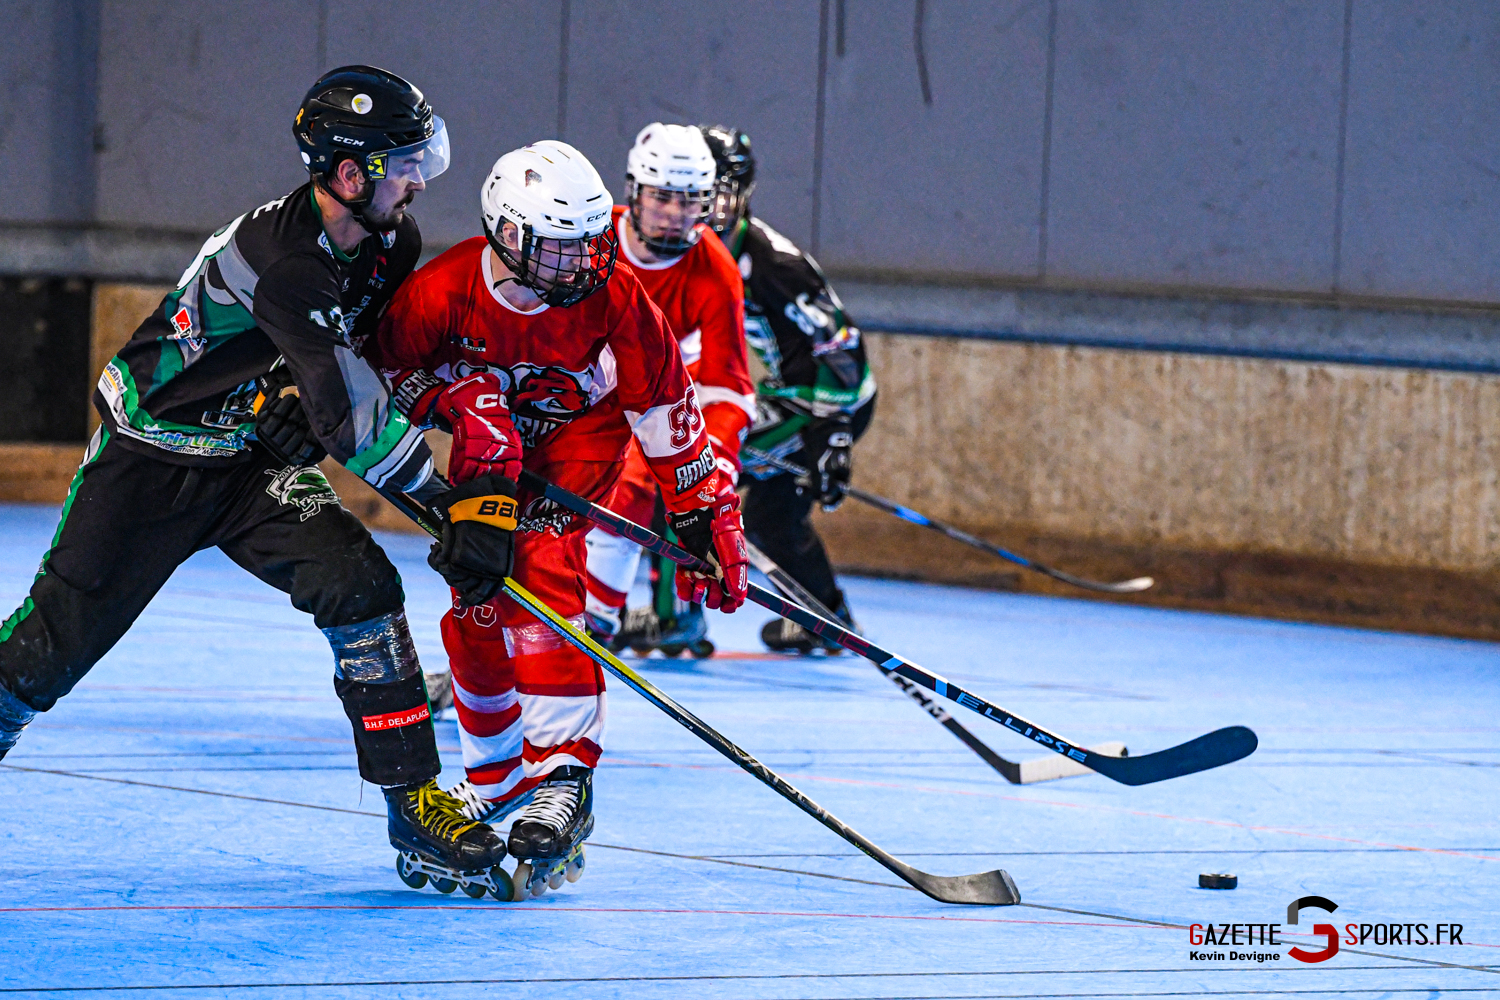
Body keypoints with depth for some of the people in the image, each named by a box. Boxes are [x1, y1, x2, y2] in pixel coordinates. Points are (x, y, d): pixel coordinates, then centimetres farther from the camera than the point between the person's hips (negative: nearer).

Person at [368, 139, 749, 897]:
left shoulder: (613, 297, -29)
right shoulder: (445, 289, -29)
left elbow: (663, 407, -18)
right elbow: (385, 367, -12)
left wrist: (703, 512, -15)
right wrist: (458, 398, -31)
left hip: (582, 434, -3)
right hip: (488, 443, 3)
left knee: (542, 575, -25)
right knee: (476, 605, 2)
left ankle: (563, 775, -33)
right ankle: (497, 775, 25)